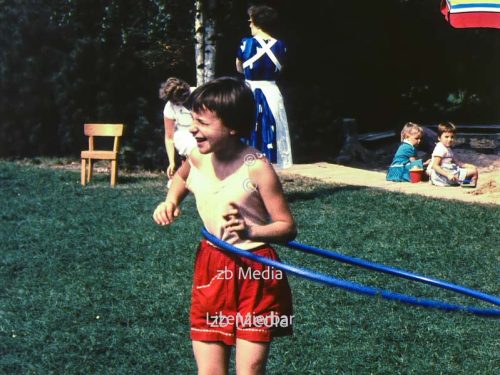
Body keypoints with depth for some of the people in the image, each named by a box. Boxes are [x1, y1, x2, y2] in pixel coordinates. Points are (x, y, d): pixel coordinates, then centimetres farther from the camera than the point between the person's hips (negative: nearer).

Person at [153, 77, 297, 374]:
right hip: (211, 271, 5)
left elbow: (288, 227, -15)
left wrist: (250, 231, -33)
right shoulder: (197, 159, -2)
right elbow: (181, 177, 26)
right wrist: (171, 201, 6)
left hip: (256, 274, -5)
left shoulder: (256, 168, -19)